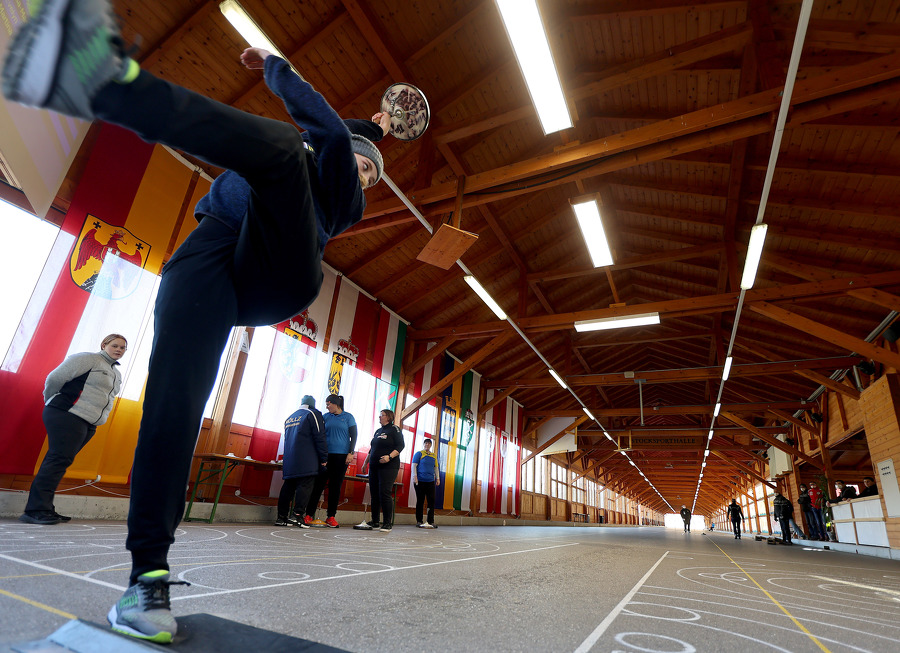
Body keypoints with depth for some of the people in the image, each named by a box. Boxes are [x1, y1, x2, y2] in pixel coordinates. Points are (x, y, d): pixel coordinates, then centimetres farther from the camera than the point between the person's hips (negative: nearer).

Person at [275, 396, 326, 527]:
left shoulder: (289, 418, 22)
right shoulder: (313, 414, -1)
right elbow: (320, 437, -8)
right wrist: (324, 458, -5)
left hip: (289, 461, 7)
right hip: (307, 462, -7)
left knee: (288, 486, 9)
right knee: (305, 486, -6)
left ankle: (282, 517, 10)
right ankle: (299, 516, -13)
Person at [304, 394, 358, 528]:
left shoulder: (348, 417, 3)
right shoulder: (326, 417, 9)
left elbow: (353, 436, 1)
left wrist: (350, 453, -8)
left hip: (342, 456, -2)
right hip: (326, 455, 2)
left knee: (335, 487, 3)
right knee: (318, 484, -2)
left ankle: (331, 517, 11)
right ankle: (309, 514, 3)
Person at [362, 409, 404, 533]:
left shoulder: (394, 429, -2)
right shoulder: (378, 431, 21)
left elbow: (400, 446, -11)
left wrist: (389, 456, -23)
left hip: (388, 467, -8)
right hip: (374, 467, 8)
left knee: (385, 493, -13)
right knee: (374, 494, 7)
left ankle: (388, 523, -7)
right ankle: (375, 522, 16)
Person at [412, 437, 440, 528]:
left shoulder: (434, 456, 16)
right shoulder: (419, 454, 3)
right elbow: (414, 465, -3)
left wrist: (438, 478, 12)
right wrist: (415, 476, -14)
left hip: (431, 481, 4)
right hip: (420, 481, -4)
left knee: (431, 501, -3)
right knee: (420, 501, 2)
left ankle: (431, 522, -1)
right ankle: (419, 521, 10)